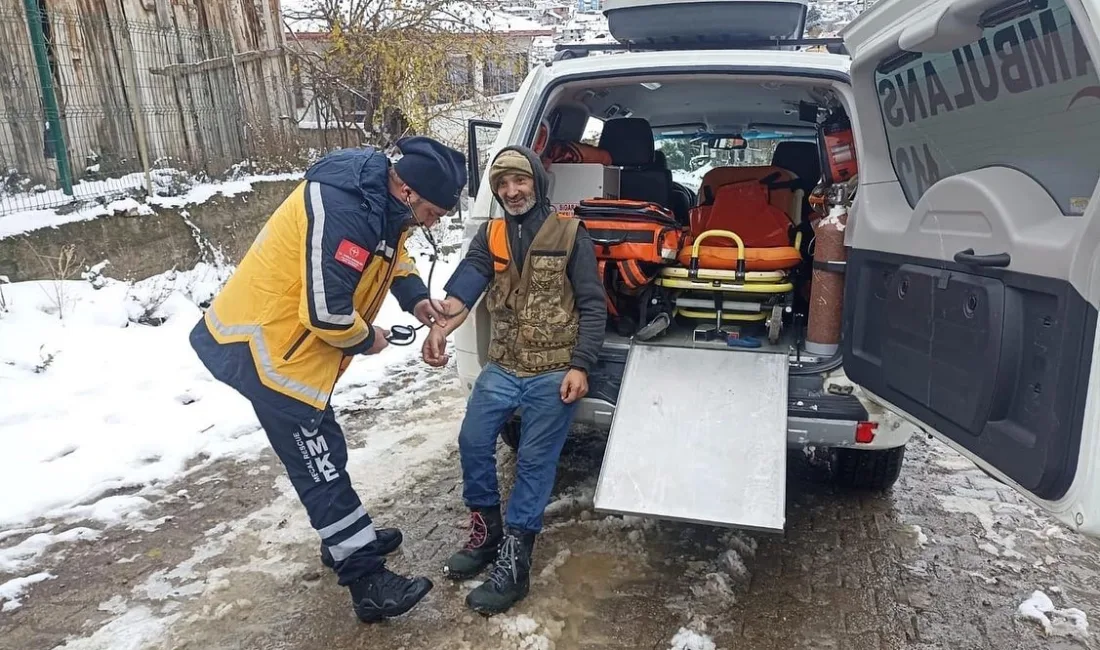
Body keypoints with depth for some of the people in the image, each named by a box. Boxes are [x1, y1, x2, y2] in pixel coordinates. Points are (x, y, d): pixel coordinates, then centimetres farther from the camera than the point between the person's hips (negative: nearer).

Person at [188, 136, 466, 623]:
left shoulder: (380, 196, 2)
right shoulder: (342, 209, -30)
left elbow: (390, 252, 20)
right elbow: (327, 312, -30)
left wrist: (416, 297, 1)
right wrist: (367, 340, -11)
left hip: (285, 341, 10)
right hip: (262, 345, -10)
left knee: (322, 452, 21)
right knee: (319, 463, -4)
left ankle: (347, 540, 39)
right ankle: (367, 582, 7)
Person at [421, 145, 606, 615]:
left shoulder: (569, 234, -4)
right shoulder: (490, 236, 6)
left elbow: (593, 307, -5)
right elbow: (465, 283, -12)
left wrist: (580, 367, -14)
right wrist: (440, 327, -32)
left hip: (554, 372, -4)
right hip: (503, 367, 5)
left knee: (534, 462, -1)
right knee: (473, 443, 2)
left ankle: (513, 563, 10)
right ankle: (487, 533, 26)